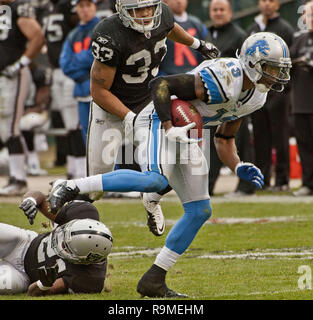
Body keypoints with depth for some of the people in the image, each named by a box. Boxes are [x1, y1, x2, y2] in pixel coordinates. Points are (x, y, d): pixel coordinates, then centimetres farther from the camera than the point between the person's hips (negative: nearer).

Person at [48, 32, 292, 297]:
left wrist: (239, 168, 0)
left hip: (185, 138, 10)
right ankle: (70, 187, -28)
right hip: (159, 121, -10)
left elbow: (224, 140, 17)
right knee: (155, 181, -36)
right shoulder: (223, 80, -24)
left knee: (199, 211, 5)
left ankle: (154, 281, 9)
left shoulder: (256, 96, 6)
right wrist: (169, 128, -28)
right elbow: (161, 84, -23)